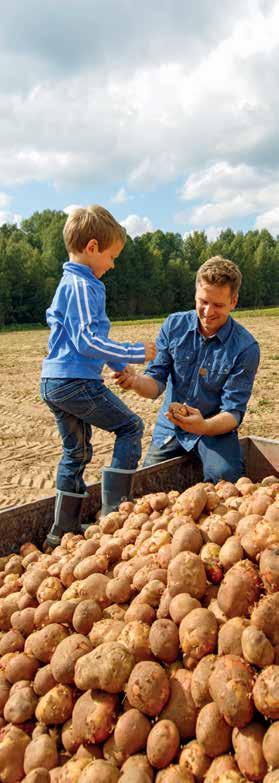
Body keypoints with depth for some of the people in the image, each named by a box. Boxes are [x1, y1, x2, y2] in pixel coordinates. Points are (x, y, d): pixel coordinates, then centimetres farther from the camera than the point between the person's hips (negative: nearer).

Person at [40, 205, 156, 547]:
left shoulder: (66, 283, 20)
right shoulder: (82, 286, -13)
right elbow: (87, 340, -21)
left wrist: (118, 362, 29)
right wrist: (135, 352, -14)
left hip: (53, 383, 10)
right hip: (77, 382, -10)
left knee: (76, 451, 16)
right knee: (130, 427, 4)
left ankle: (62, 531, 22)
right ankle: (113, 513, 3)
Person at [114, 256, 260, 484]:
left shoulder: (246, 347, -15)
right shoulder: (174, 325, -5)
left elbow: (234, 411, -16)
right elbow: (156, 383, -5)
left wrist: (204, 426, -38)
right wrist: (135, 381, -29)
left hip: (215, 429, -3)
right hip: (170, 426, 3)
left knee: (225, 475, -29)